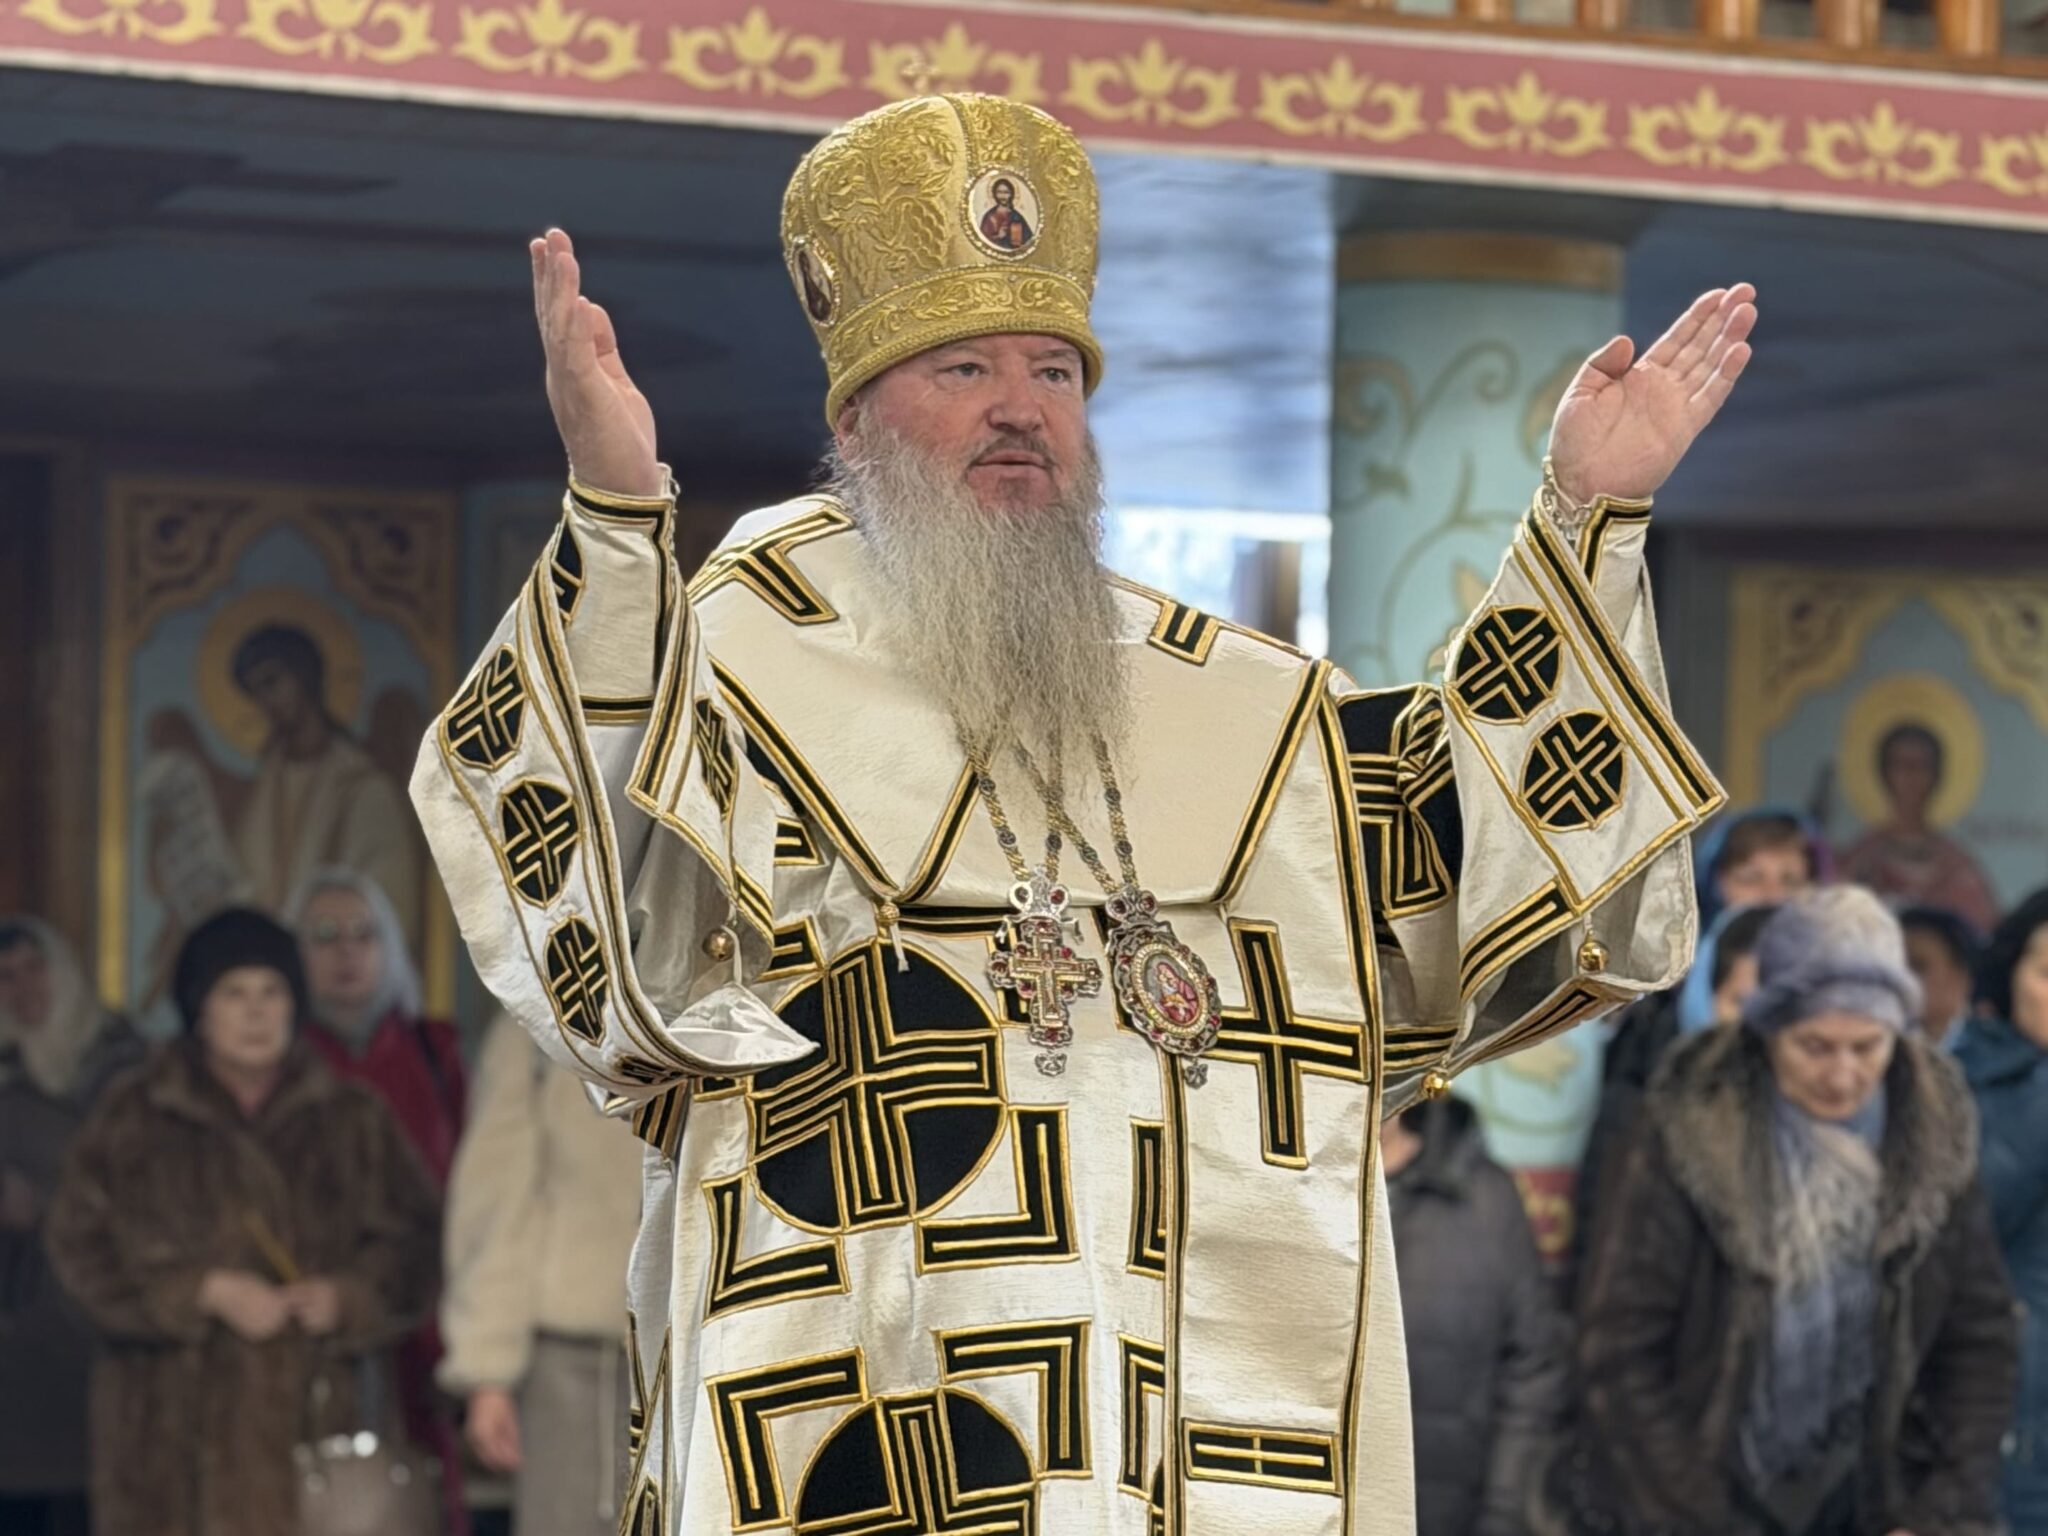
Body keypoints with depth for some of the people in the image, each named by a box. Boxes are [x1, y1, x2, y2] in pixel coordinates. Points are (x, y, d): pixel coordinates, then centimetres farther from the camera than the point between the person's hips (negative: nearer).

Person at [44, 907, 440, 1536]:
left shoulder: (351, 1120, 12)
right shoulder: (134, 1119, 6)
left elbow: (412, 1238, 12)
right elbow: (82, 1243, 0)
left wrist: (346, 1295, -8)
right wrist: (207, 1292, -10)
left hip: (310, 1409, 1)